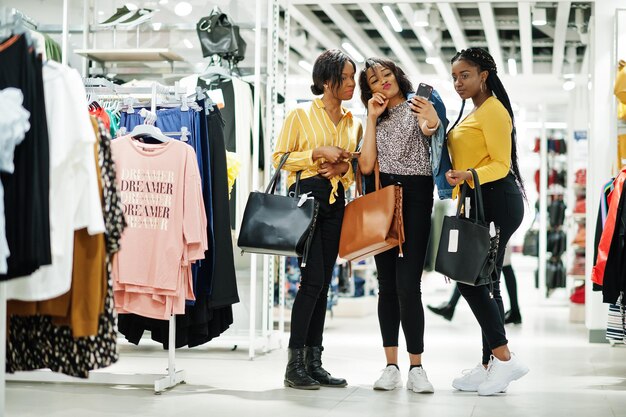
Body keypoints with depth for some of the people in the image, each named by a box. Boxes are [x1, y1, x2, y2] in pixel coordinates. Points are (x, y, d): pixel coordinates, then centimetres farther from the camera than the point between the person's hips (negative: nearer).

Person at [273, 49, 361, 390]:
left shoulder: (354, 123, 15)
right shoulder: (300, 115, 1)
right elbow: (280, 157, -2)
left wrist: (343, 167, -1)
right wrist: (318, 152, -12)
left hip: (336, 202, 6)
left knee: (323, 282, 5)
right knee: (313, 279, -14)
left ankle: (313, 362, 10)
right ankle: (294, 364, -8)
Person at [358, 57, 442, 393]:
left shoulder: (418, 107, 5)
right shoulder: (377, 120, 18)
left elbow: (430, 127, -19)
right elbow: (366, 166, 4)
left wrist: (433, 122, -43)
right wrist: (373, 117, 4)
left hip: (415, 197, -4)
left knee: (407, 284, -13)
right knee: (387, 284, 4)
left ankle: (416, 368, -8)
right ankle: (391, 366, 9)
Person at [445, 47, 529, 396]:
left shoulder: (493, 110, -9)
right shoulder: (474, 114, 21)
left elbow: (501, 164, -16)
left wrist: (468, 176, -30)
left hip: (497, 202, -10)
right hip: (481, 204, 10)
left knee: (470, 280, -13)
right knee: (484, 282, 8)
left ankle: (505, 359, -9)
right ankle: (491, 367, 11)